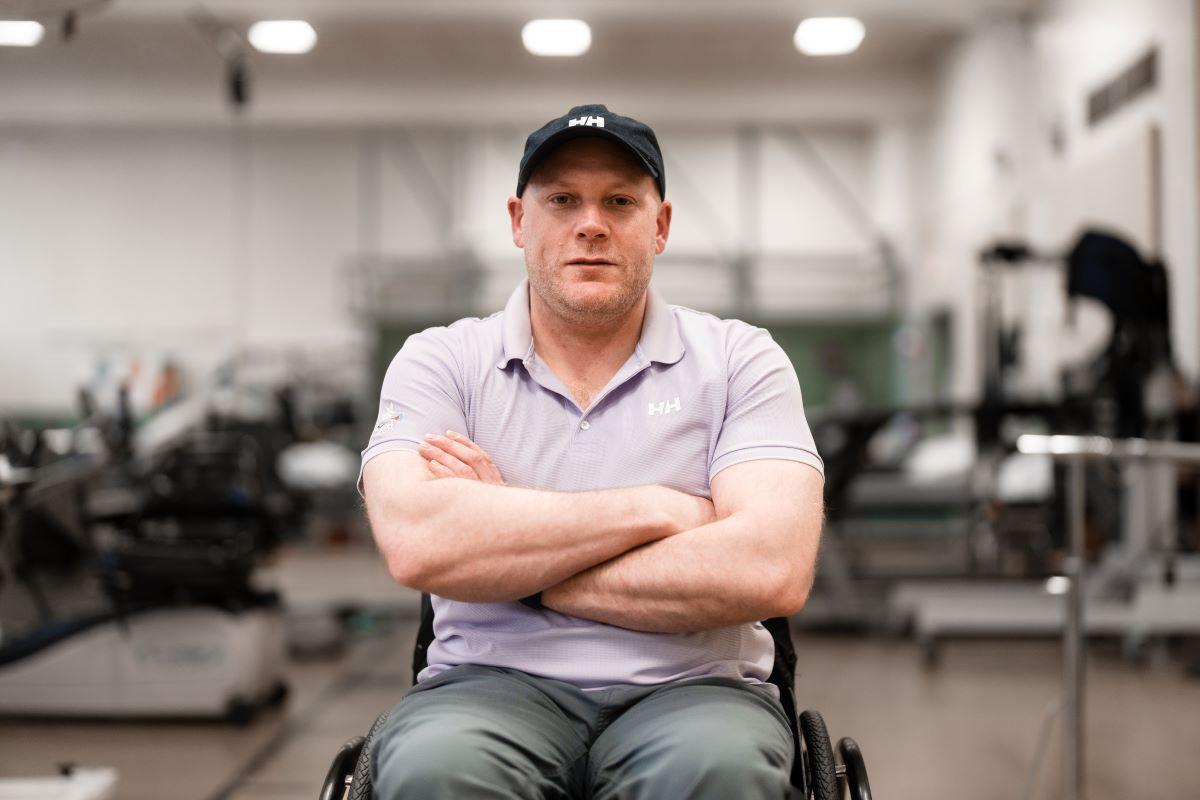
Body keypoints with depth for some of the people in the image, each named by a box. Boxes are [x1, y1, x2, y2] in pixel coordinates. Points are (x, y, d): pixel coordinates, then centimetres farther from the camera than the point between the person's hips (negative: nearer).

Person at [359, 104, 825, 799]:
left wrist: (512, 547, -9)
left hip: (690, 690, 0)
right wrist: (655, 509, -10)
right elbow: (417, 544, -14)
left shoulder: (739, 359, 5)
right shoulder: (440, 362, 7)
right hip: (493, 687, 0)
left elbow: (773, 572, -12)